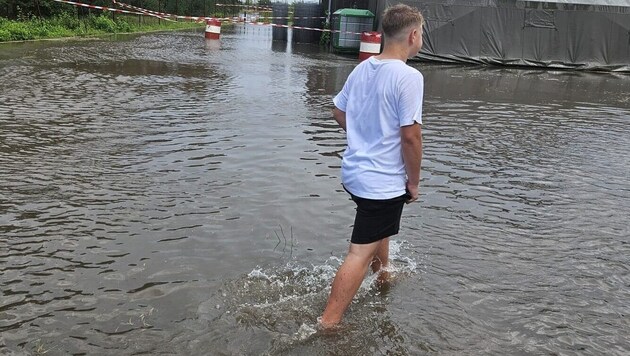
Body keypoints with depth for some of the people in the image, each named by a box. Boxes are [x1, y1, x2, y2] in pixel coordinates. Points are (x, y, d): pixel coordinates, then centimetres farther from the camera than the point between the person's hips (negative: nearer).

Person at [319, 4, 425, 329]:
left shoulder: (361, 69, 4)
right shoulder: (409, 77, -19)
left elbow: (338, 113, 13)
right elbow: (410, 135, -21)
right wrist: (414, 182, -9)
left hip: (354, 171, 9)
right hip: (383, 181, -9)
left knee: (380, 229, 31)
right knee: (361, 253, -2)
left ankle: (383, 276, 54)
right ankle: (328, 323, 4)